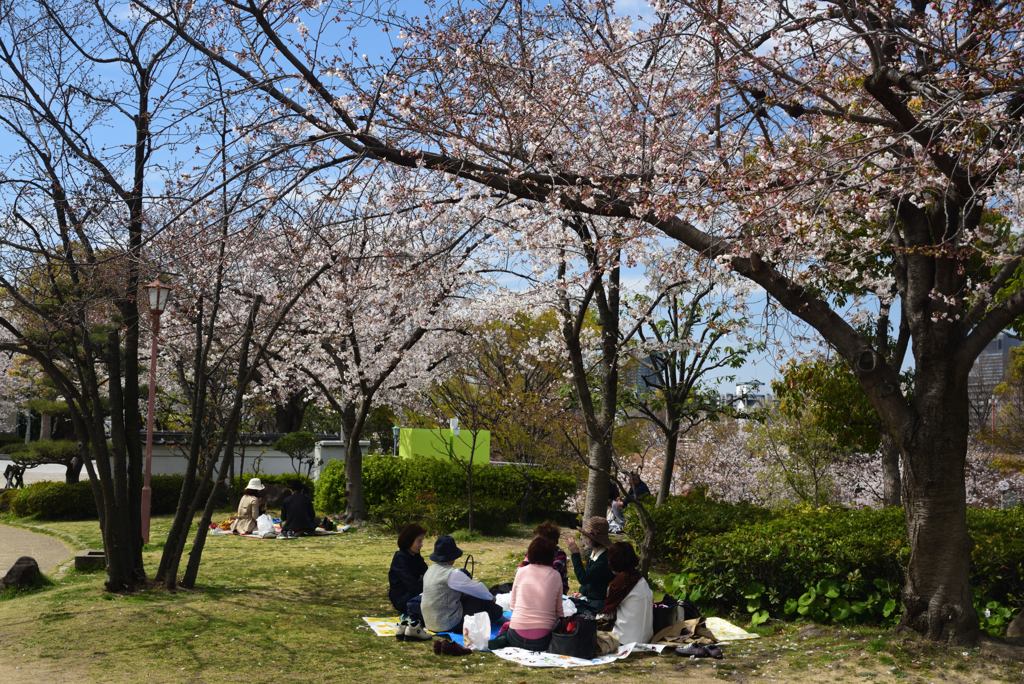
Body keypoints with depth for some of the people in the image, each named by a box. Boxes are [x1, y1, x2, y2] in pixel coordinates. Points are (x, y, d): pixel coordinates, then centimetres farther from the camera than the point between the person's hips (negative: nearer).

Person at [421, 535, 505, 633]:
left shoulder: (430, 570, 7)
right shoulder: (452, 574, -19)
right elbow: (478, 589, -10)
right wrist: (491, 597, 11)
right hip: (449, 625, -9)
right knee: (483, 601, 0)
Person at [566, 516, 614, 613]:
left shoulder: (606, 559, -23)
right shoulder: (593, 552, 7)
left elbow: (583, 579, -25)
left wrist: (575, 554, -22)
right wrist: (581, 592, 2)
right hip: (588, 598, 9)